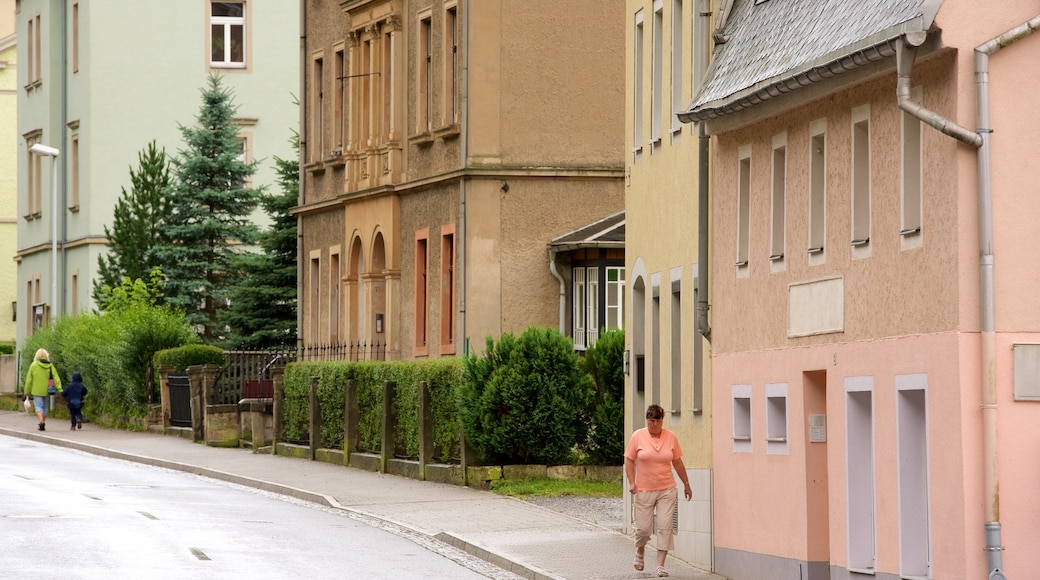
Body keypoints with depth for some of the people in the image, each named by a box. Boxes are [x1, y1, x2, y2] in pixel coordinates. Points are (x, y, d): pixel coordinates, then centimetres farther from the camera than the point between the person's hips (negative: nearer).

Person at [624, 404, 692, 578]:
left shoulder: (670, 437, 2)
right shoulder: (638, 436, -3)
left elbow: (677, 462, 12)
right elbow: (629, 461, 0)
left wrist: (686, 484, 15)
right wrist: (632, 482, -12)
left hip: (666, 490, 1)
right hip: (644, 490, -1)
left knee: (665, 527, -6)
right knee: (643, 528, 2)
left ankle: (661, 565, -4)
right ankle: (640, 552, 33)